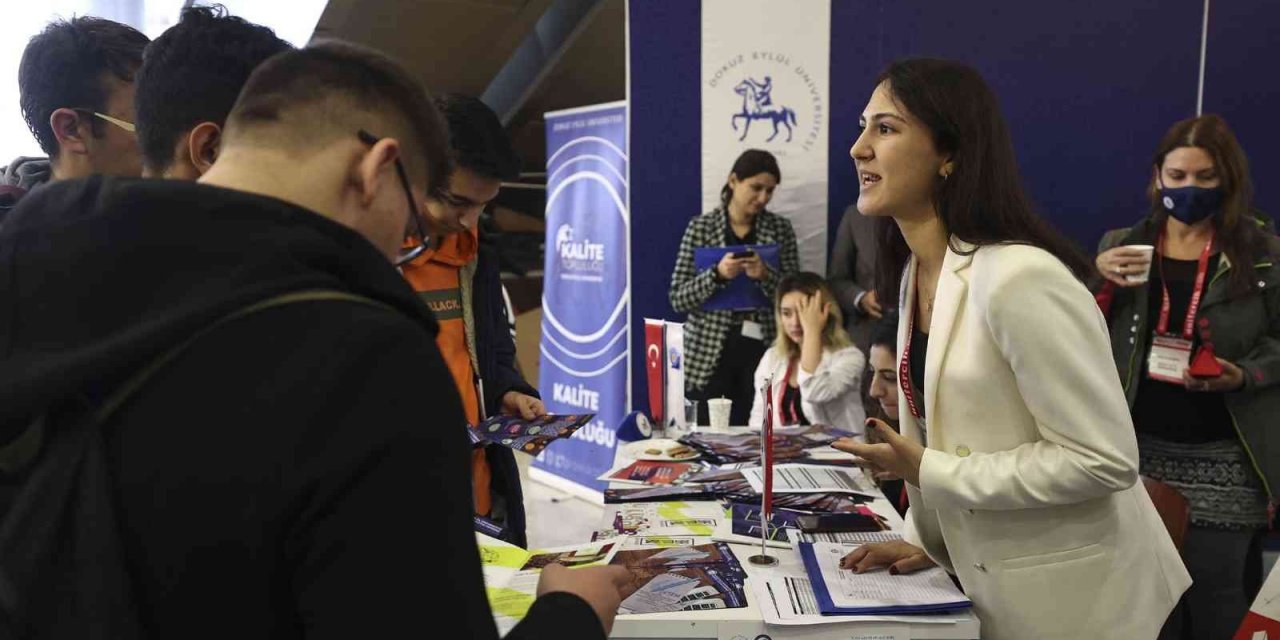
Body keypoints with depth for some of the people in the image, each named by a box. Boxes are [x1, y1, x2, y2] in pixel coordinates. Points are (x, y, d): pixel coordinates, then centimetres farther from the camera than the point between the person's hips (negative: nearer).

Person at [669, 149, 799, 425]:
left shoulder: (780, 229, 5)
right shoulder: (701, 227, 0)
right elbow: (678, 299, -3)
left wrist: (765, 276, -16)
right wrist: (717, 274, -19)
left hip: (762, 352, 1)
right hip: (709, 355, -1)